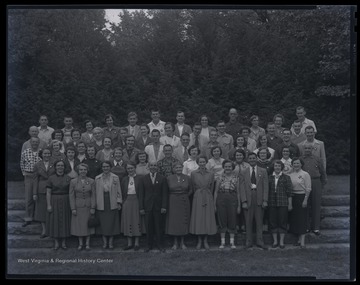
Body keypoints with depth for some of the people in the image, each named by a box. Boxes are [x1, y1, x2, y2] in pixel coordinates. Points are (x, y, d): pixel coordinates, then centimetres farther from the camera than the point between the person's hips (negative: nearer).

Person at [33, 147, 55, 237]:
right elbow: (35, 179, 3)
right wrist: (34, 193, 0)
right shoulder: (37, 165, 3)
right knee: (42, 210, 6)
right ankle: (44, 230, 17)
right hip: (42, 190, 1)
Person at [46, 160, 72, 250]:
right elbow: (48, 192, -2)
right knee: (55, 221, 3)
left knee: (65, 221, 5)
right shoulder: (51, 178, 0)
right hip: (54, 202, -1)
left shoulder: (68, 178, 3)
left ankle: (64, 242, 16)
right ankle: (56, 242, 15)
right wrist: (48, 205, -9)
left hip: (65, 202, 1)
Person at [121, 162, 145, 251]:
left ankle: (136, 243, 9)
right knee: (127, 222, 6)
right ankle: (129, 243, 14)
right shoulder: (124, 179, 8)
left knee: (137, 222, 1)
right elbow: (122, 192, 8)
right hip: (127, 202, 3)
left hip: (136, 201, -3)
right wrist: (123, 202, -1)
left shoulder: (139, 179, -2)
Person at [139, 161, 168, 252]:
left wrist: (164, 206, -7)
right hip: (147, 206, 1)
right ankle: (149, 245, 15)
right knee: (148, 226, 4)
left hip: (158, 206, -1)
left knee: (158, 226, 4)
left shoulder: (162, 178, 4)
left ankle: (160, 245, 15)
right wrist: (141, 207, -2)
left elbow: (165, 193, 1)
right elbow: (141, 194, 5)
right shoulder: (144, 179, 7)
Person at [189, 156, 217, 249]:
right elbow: (193, 187, 7)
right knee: (198, 218, 0)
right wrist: (198, 194, 7)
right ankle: (199, 241, 9)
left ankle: (205, 241, 11)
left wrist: (207, 195, 9)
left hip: (208, 198, 1)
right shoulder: (193, 173, 1)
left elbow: (211, 188, 10)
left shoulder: (211, 174, 5)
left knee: (208, 218, 2)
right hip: (197, 198, -1)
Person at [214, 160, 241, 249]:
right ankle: (222, 242, 12)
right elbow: (216, 191, 6)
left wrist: (239, 205, 3)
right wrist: (214, 204, 1)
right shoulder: (220, 177, 4)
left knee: (232, 220, 3)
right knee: (222, 220, 3)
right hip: (221, 199, 0)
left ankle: (232, 242, 13)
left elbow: (238, 192, 7)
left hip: (232, 199, 0)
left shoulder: (236, 178, 5)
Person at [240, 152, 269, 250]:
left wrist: (265, 200, -6)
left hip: (259, 199, 0)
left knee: (259, 221, 4)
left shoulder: (263, 171, 7)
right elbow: (242, 188, 2)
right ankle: (248, 242, 12)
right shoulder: (244, 172, 7)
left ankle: (259, 242, 12)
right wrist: (244, 201, -7)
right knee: (248, 222, 4)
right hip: (248, 199, 0)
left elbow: (266, 186, 3)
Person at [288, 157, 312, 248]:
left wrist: (305, 200, -14)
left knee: (302, 218, -5)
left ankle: (302, 241, -4)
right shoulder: (290, 175, 8)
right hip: (292, 198, 5)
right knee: (294, 218, 7)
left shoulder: (305, 174, -4)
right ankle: (299, 239, 17)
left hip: (301, 197, -5)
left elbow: (308, 189, -7)